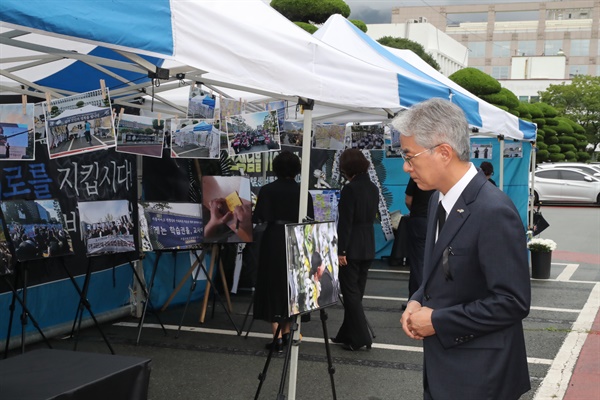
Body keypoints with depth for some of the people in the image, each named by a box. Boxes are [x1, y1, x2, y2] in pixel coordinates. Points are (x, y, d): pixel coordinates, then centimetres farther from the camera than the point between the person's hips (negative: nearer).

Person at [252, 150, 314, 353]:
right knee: (291, 286, 17)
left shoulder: (267, 190, -6)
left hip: (273, 241, -2)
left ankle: (278, 337, -1)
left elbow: (258, 218, -9)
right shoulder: (303, 192, -2)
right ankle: (287, 331, 26)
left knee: (273, 286, 4)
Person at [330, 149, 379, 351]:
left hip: (352, 247, -8)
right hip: (368, 247, 8)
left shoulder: (350, 189, -16)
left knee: (350, 292, -1)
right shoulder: (373, 188, 8)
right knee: (356, 292, 14)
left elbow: (345, 223, -18)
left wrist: (341, 251, -16)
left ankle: (361, 338, -2)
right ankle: (348, 334, 22)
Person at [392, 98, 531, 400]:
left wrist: (437, 321, -17)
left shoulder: (494, 212, -23)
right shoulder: (439, 200, 5)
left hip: (479, 376, -8)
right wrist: (418, 301, -1)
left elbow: (512, 303, -22)